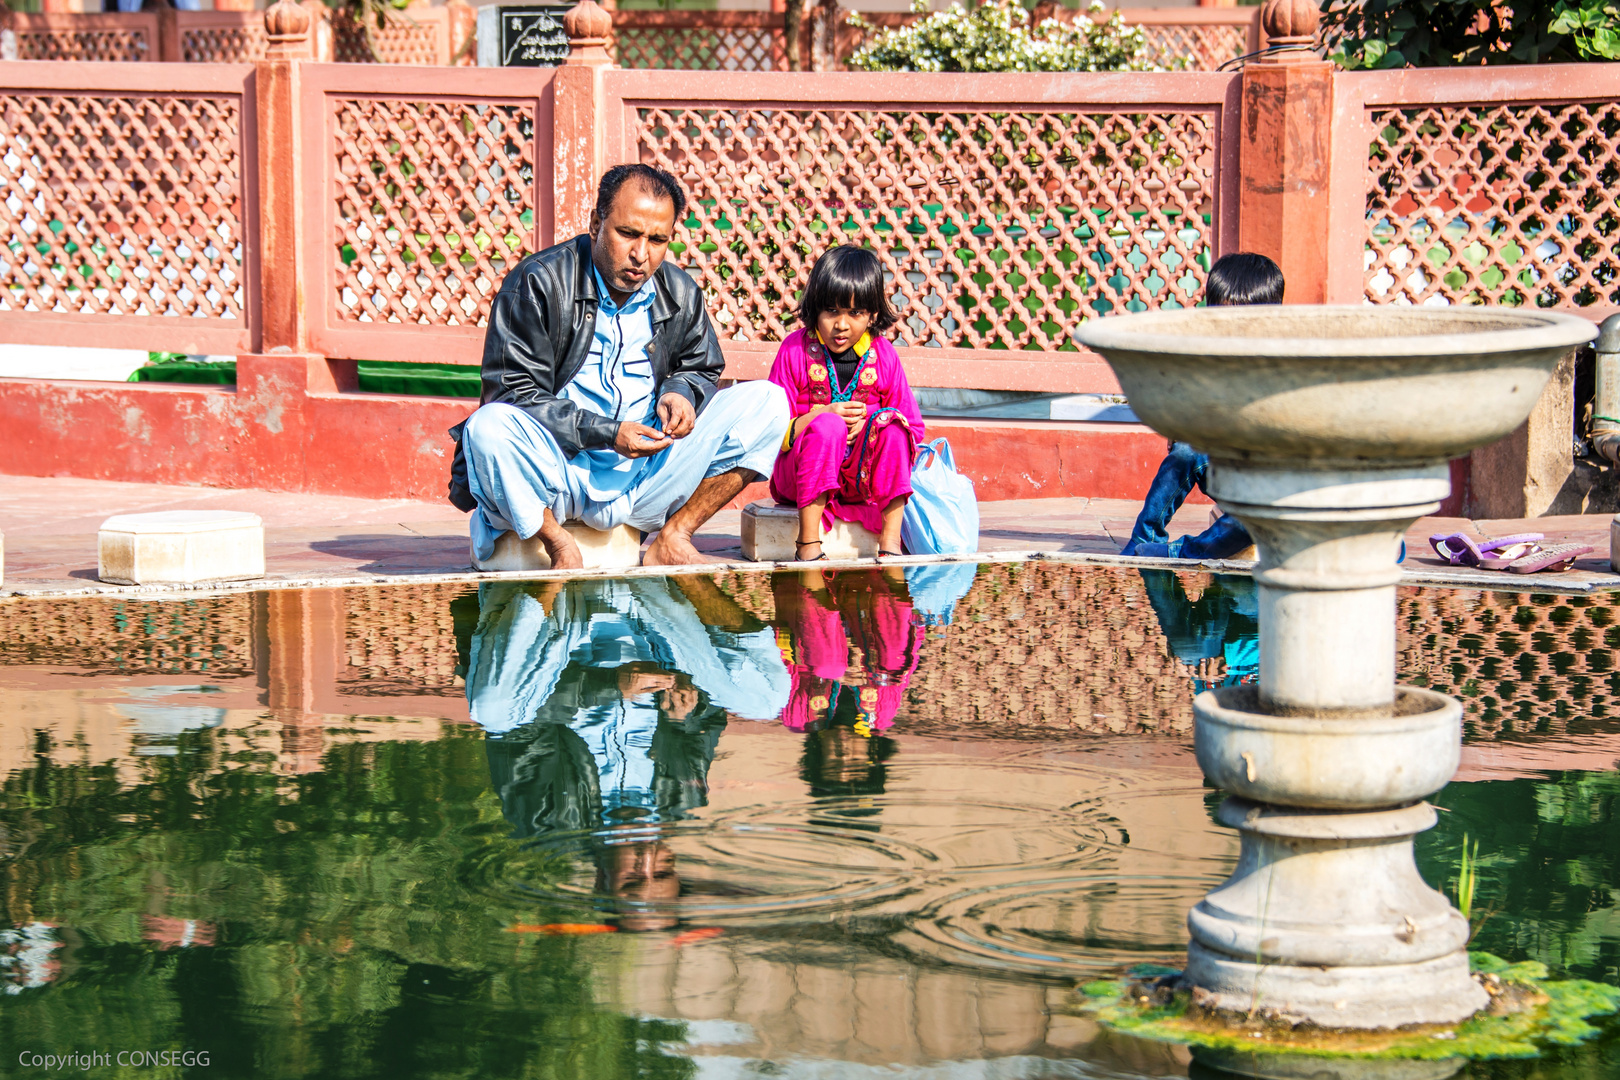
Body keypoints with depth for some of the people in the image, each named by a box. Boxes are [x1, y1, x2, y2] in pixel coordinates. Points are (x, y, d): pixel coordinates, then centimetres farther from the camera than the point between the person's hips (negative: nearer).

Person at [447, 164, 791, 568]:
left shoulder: (680, 294, 8)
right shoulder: (537, 283, -7)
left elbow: (701, 368, 24)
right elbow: (515, 394, -12)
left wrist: (680, 392, -3)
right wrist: (606, 433, -22)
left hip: (645, 480, 5)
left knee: (768, 402, -6)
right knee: (489, 427, -37)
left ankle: (671, 540, -7)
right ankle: (561, 548, -15)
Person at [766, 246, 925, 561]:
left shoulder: (882, 355, 2)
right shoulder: (796, 349, -5)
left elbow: (914, 429, 4)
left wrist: (870, 425, -15)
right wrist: (818, 416, -23)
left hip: (861, 476, 3)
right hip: (798, 476, -2)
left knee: (890, 421, -24)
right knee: (827, 426, -32)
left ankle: (890, 542, -26)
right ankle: (808, 545, -34)